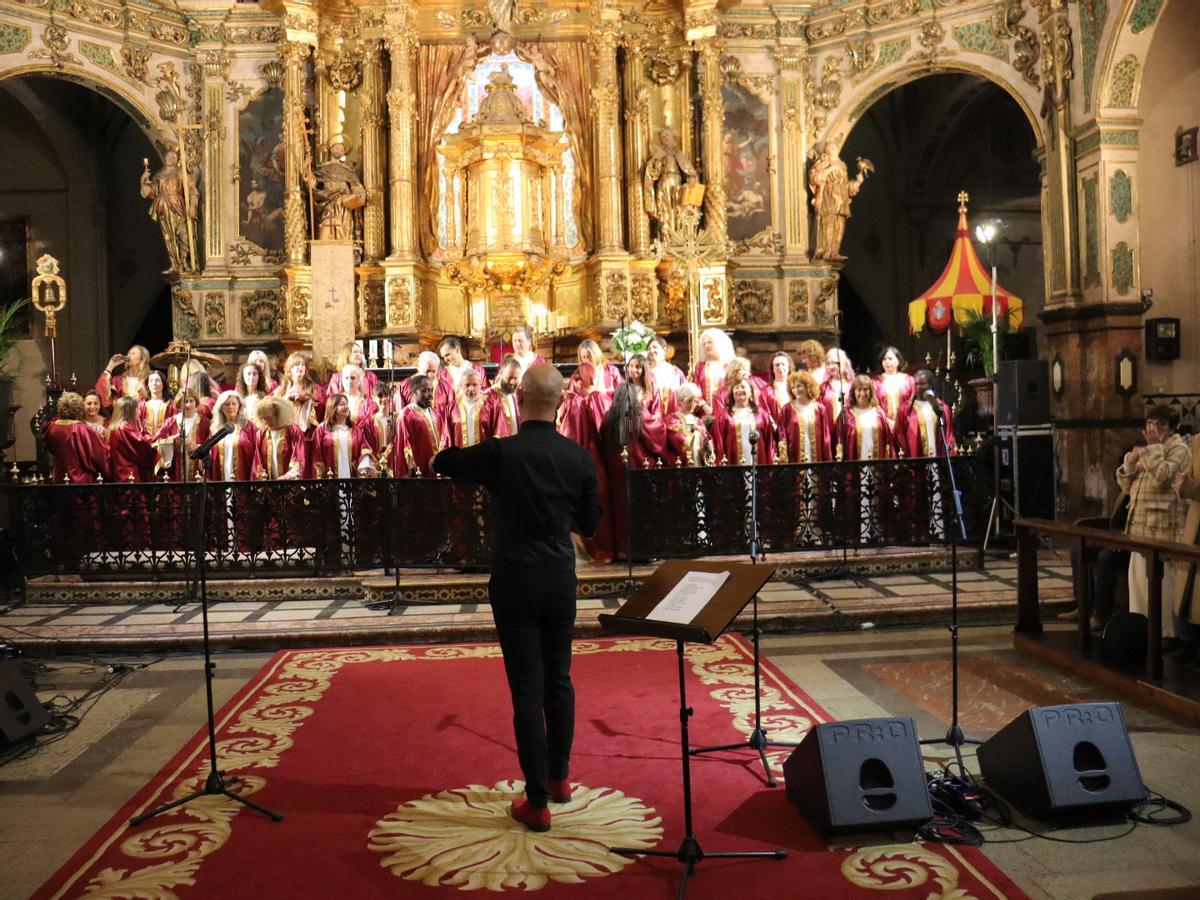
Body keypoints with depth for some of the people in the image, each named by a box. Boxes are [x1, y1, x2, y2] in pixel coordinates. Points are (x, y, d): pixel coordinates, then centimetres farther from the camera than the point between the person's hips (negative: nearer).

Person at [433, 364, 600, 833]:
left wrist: (476, 441, 14)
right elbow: (589, 523, 6)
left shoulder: (500, 452, -15)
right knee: (559, 679, 18)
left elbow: (440, 463, 2)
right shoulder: (578, 456, -4)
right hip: (561, 581, 4)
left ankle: (537, 802, 8)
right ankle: (559, 777, 33)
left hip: (515, 582, -3)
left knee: (527, 689, 1)